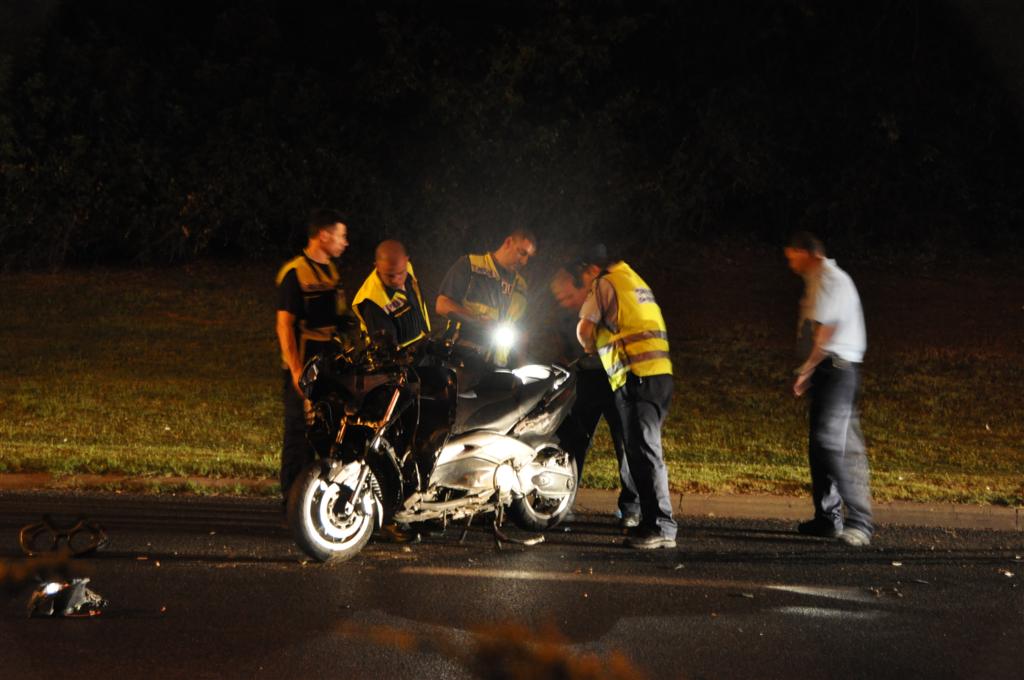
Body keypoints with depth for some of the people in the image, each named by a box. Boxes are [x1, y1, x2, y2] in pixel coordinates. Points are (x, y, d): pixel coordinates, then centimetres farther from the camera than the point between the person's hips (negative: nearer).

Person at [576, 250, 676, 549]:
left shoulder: (604, 284, 0)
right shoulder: (636, 281, 25)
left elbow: (585, 328, -6)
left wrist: (589, 347, 14)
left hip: (635, 376, -9)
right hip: (661, 371, 9)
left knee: (643, 451, -11)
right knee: (644, 449, 13)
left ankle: (661, 527, -15)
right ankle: (650, 519, 15)